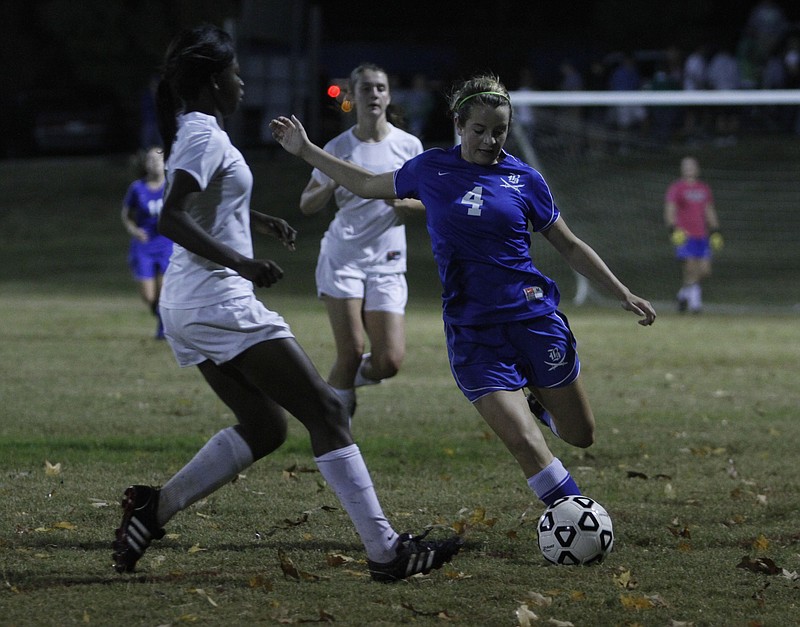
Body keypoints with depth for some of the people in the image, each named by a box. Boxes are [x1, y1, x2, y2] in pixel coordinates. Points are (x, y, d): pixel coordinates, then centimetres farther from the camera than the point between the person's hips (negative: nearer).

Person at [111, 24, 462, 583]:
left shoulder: (193, 132, 15)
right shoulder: (206, 136, -14)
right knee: (325, 411, -7)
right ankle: (385, 551, -9)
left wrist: (262, 221, 24)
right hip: (222, 303, -10)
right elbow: (171, 219, -25)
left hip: (189, 307, 10)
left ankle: (156, 507, 2)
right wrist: (242, 263, -26)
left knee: (264, 426, 14)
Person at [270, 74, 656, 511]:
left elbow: (569, 246, 11)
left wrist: (623, 294, 7)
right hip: (470, 328, -1)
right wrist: (305, 151, 21)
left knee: (580, 436, 8)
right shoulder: (431, 169, 4)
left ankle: (537, 401, 42)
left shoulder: (524, 179, 2)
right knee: (523, 443, -16)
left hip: (534, 319, 1)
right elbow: (368, 185, 21)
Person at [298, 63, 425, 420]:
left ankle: (346, 381, 24)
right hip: (342, 258, -2)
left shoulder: (408, 146, 3)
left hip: (387, 266, 2)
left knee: (390, 361, -8)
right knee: (351, 353, -12)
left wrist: (407, 202, -11)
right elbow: (306, 205, 7)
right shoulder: (338, 149, 0)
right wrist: (332, 185, -14)